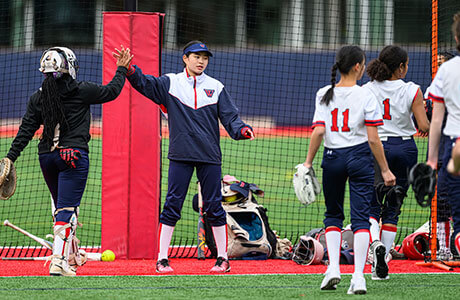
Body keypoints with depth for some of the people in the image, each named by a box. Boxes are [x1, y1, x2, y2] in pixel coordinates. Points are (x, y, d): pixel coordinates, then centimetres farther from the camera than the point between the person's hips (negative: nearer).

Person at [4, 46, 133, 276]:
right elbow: (111, 91, 9)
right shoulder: (81, 91, -5)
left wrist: (10, 158, 5)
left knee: (62, 206, 20)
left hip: (46, 157, 5)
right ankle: (59, 260, -19)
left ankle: (70, 253, 30)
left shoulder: (39, 97, 5)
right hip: (74, 154, -5)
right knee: (67, 208, -8)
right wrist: (122, 69, 24)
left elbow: (26, 130, 3)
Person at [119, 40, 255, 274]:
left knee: (213, 206, 4)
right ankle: (162, 259, 1)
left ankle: (222, 258, 12)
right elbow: (144, 83, -8)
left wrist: (242, 130, -15)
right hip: (181, 155, -1)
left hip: (209, 156, 1)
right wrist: (130, 69, -28)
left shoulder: (216, 87, 9)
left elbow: (230, 117, 6)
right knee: (172, 204, -3)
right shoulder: (170, 83, 5)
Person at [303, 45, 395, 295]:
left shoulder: (324, 94, -1)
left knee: (333, 215, 18)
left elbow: (318, 131, -8)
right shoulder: (365, 96, -7)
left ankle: (333, 267, 3)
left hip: (332, 157, 2)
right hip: (359, 157, -2)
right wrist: (385, 170, -2)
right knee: (361, 217, 0)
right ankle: (358, 277, -10)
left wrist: (308, 162, 0)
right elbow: (373, 139, -9)